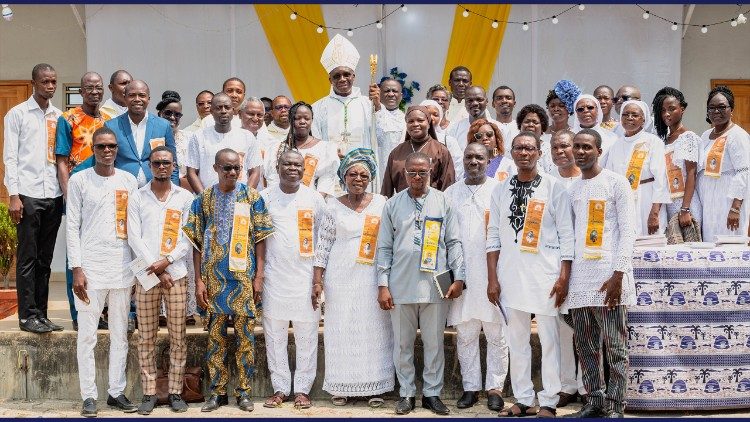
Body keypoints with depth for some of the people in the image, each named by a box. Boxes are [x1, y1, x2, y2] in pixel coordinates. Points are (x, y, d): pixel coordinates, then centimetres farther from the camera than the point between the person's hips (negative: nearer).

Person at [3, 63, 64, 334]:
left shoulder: (59, 116, 15)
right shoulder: (17, 114, 3)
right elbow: (10, 157, -2)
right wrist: (13, 195, -10)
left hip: (54, 195, 4)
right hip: (28, 194, -4)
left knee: (45, 259, 8)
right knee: (27, 258, -1)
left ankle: (41, 314, 13)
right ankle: (27, 315, 4)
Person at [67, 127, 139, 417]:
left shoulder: (129, 181, 9)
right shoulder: (79, 180, 1)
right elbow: (72, 226, -2)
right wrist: (76, 269, -9)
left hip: (123, 267, 3)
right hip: (90, 267, -3)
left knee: (120, 334, 8)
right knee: (87, 334, 0)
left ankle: (117, 391, 17)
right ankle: (89, 396, 9)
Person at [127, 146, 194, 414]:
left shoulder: (185, 198, 6)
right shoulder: (137, 198, 5)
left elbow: (189, 239, 1)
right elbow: (134, 238, -2)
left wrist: (166, 261, -12)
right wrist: (157, 271, -9)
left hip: (176, 274, 0)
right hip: (146, 275, 0)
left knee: (178, 337, 3)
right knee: (146, 338, 3)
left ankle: (175, 392, 11)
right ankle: (149, 393, 11)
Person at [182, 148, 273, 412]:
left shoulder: (252, 197, 1)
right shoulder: (203, 199, 4)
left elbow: (260, 239, 1)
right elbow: (197, 242, 4)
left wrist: (259, 277, -5)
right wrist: (199, 280, -1)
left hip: (244, 277, -1)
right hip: (214, 278, 1)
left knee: (245, 335, 4)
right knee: (216, 335, 7)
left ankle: (244, 391, 14)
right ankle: (217, 391, 17)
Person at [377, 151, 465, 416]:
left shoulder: (443, 202, 5)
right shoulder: (393, 205, 6)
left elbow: (454, 242, 5)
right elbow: (384, 247, 6)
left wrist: (458, 277, -2)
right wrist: (383, 285, 1)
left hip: (435, 285, -1)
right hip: (401, 285, 1)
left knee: (434, 343, 6)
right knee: (402, 343, 8)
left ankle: (432, 393, 18)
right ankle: (406, 393, 20)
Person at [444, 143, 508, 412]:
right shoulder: (451, 193, 12)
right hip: (462, 273, 2)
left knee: (496, 333, 1)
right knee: (465, 333, 7)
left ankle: (495, 388, 11)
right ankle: (470, 387, 17)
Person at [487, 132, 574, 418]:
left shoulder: (554, 188, 0)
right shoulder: (501, 190, 9)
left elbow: (566, 235, -2)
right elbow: (494, 236, 9)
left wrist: (563, 277, -8)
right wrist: (492, 278, 3)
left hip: (545, 274, -3)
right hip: (511, 275, 4)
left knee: (549, 339, 2)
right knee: (516, 340, 9)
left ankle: (548, 402, 12)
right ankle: (523, 400, 19)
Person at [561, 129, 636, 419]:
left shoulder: (616, 182, 1)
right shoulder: (571, 189, 16)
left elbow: (627, 230, -5)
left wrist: (618, 274, -13)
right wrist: (565, 276, 10)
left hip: (609, 275, -5)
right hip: (579, 277, 5)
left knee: (615, 346, -1)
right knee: (585, 346, 8)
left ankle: (615, 406, 7)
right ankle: (595, 402, 18)